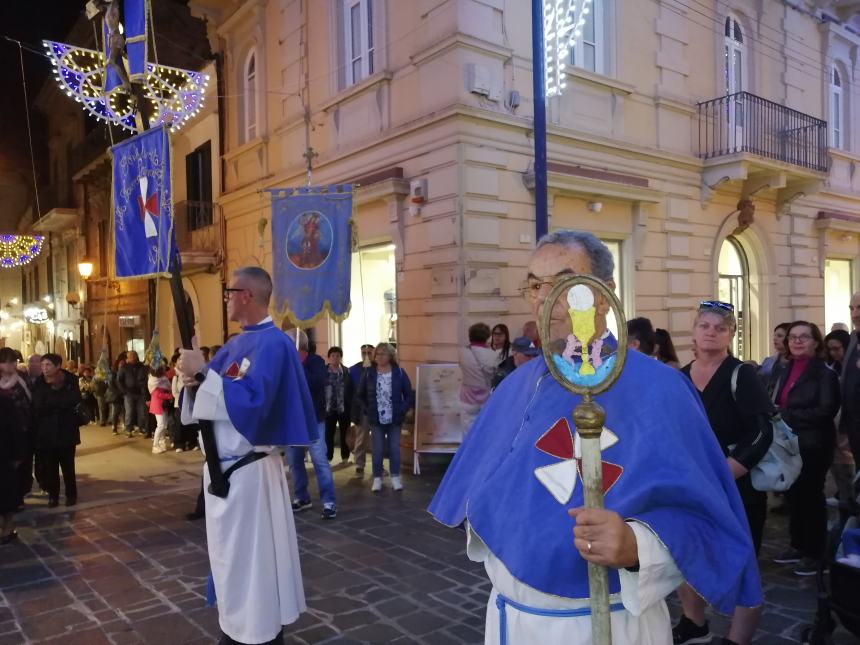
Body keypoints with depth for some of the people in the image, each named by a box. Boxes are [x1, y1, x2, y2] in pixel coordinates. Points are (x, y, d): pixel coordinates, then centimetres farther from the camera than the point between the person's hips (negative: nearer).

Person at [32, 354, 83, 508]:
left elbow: (74, 402, -10)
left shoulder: (70, 381, -4)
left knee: (68, 466, 8)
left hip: (66, 431, -1)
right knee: (49, 467, 6)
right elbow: (38, 407, -11)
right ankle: (53, 495, 22)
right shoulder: (39, 384, -4)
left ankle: (71, 494, 23)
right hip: (46, 433, 1)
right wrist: (61, 404, -16)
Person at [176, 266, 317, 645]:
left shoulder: (273, 344, -17)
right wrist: (193, 379, -8)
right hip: (223, 463, 9)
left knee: (250, 556, 2)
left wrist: (204, 373, -23)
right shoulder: (235, 344, 13)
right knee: (231, 553, 18)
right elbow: (211, 390, 13)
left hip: (248, 469, -9)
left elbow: (251, 401, -27)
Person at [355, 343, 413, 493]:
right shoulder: (369, 373, -2)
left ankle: (395, 478, 15)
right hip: (376, 419, 0)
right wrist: (368, 410, 4)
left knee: (394, 449, 5)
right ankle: (377, 478, 13)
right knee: (378, 450, 4)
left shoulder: (399, 372, -4)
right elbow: (360, 395, 9)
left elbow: (409, 394, 1)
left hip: (394, 419, 0)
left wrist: (402, 410, -5)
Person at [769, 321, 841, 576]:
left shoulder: (825, 373, -8)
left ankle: (815, 553, 15)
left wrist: (788, 415, -19)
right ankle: (798, 546, 27)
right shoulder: (782, 370, 12)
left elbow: (826, 411, -18)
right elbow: (772, 402, 10)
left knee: (811, 496, 3)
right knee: (794, 495, 13)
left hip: (813, 445, -6)